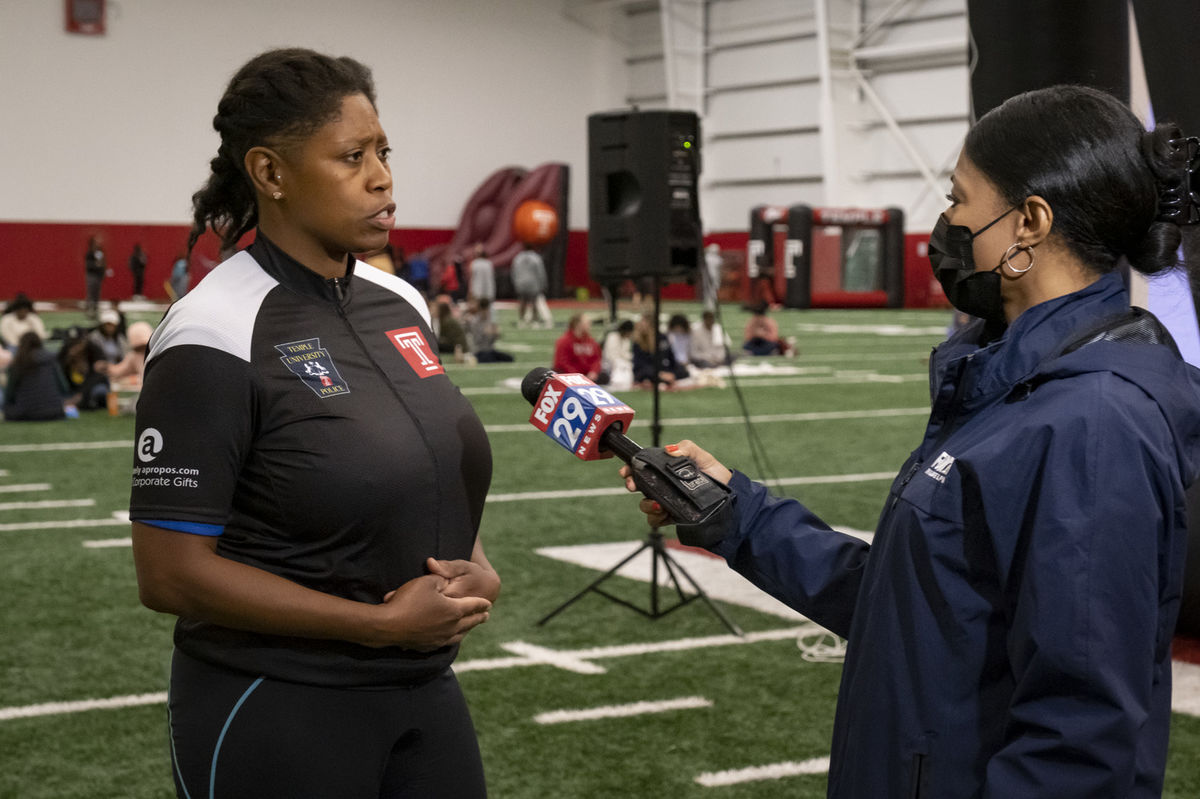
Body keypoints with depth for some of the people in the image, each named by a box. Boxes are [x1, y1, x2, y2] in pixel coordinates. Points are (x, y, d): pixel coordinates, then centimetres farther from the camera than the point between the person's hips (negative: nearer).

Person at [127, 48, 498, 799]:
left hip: (425, 693, 7)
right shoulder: (216, 337, -16)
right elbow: (171, 573, -17)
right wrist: (383, 622, -18)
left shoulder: (400, 303, 5)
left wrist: (475, 567, -4)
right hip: (274, 716, -6)